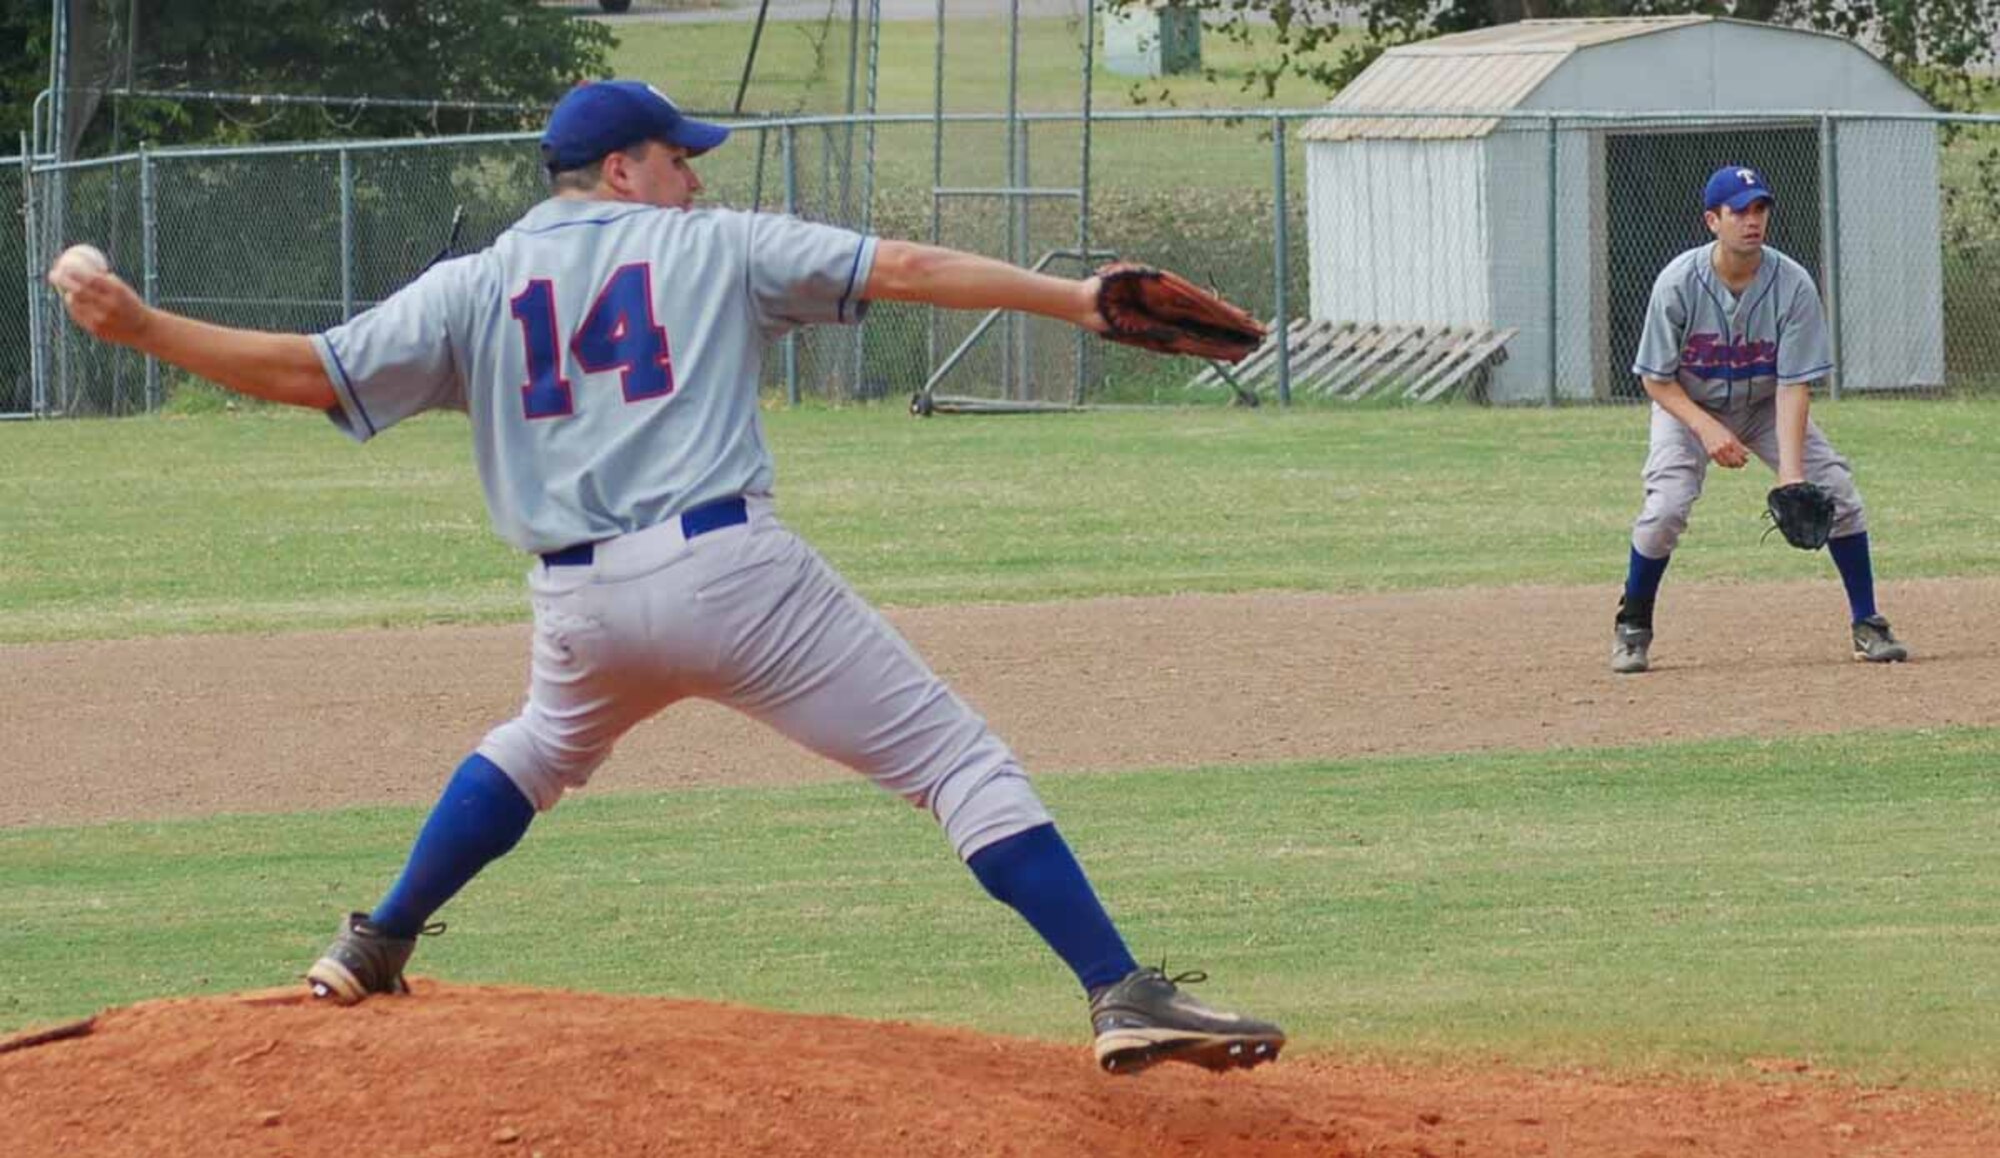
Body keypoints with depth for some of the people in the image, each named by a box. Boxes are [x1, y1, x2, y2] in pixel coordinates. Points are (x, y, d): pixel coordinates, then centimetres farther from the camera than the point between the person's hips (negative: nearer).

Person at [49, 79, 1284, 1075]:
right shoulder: (711, 248, 7)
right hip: (729, 570, -5)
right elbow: (903, 268, 0)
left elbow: (307, 371, 8)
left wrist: (139, 327, 17)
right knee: (961, 762, -5)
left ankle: (375, 951, 41)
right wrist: (1074, 298, -2)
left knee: (543, 746, 39)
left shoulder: (475, 289, 14)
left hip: (581, 604, 5)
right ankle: (1125, 995, -18)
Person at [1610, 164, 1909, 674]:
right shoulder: (1678, 283, -25)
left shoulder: (1792, 284, -23)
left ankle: (1868, 626, 1)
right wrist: (1707, 429, -32)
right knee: (1666, 504, -24)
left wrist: (1791, 471, -33)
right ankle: (1632, 629, -2)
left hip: (1765, 407, 2)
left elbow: (1794, 385, -23)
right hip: (1688, 405, -2)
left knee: (1837, 488, -13)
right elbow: (1656, 380, -17)